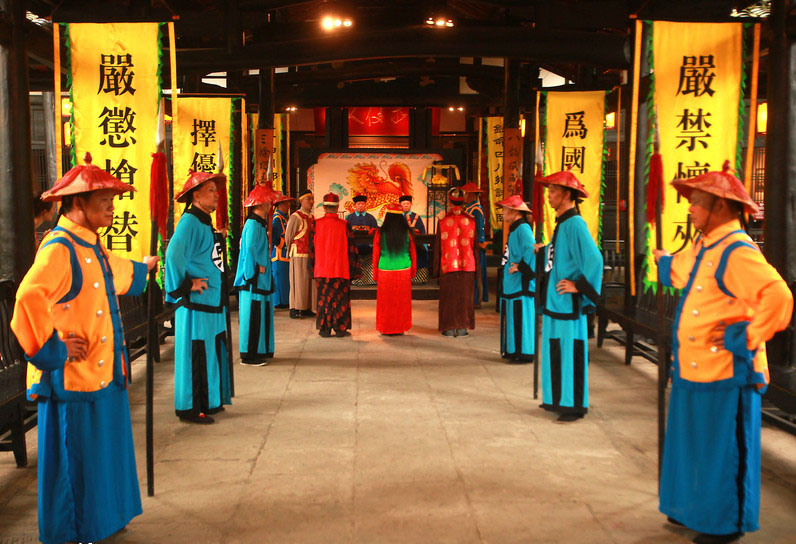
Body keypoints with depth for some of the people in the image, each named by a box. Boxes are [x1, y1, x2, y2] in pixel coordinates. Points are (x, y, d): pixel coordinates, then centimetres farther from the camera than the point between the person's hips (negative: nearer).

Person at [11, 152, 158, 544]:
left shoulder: (91, 247, 13)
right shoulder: (59, 248, -19)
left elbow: (118, 273, 37)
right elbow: (28, 300, -32)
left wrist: (144, 267, 55)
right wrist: (54, 346, -23)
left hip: (102, 372, 10)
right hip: (73, 376, -10)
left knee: (103, 449, 18)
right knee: (75, 456, 3)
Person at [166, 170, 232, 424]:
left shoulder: (204, 222, 16)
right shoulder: (190, 221, -15)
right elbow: (174, 255, -28)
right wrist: (187, 284, -19)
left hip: (211, 302, 10)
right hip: (196, 303, -10)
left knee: (213, 353, 15)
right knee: (196, 355, -3)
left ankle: (209, 401, 25)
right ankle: (190, 408, 5)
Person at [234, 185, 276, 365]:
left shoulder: (259, 223, 16)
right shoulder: (253, 224, -15)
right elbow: (250, 249, -21)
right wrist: (259, 268, -18)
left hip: (260, 279, 10)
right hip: (254, 279, -10)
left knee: (260, 315, 14)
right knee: (253, 315, -6)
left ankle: (259, 351, 21)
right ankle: (250, 355, 0)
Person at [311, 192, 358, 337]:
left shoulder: (316, 224, -2)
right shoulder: (344, 225, -6)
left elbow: (312, 248, 3)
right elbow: (351, 249, -2)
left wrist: (313, 268, 12)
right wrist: (352, 268, 7)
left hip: (322, 269, 2)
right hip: (341, 270, -1)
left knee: (324, 298, 9)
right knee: (341, 299, 8)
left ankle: (324, 329, 12)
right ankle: (340, 328, 11)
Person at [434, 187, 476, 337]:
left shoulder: (443, 221, -6)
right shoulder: (470, 220, -1)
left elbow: (438, 245, -2)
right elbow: (475, 245, 3)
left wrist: (436, 267, 5)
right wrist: (476, 267, 11)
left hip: (448, 265, -1)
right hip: (467, 265, 1)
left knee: (448, 296, 8)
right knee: (465, 296, 9)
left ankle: (449, 328, 10)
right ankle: (462, 328, 12)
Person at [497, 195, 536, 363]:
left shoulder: (522, 228, -15)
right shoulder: (514, 229, 16)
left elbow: (532, 250, -29)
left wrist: (522, 267, -22)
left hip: (521, 284, -10)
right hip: (512, 284, 10)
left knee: (520, 319, -5)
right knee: (512, 318, 14)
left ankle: (524, 353, 1)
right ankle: (513, 351, 22)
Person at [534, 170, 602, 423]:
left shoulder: (575, 224, -16)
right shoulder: (561, 223, 14)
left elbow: (594, 259, -25)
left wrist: (579, 286, -20)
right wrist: (543, 251, 18)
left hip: (568, 304, -10)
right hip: (554, 302, 10)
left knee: (570, 352, -3)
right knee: (554, 351, 15)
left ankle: (573, 406, 6)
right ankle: (556, 399, 26)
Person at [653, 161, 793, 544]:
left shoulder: (736, 251, -21)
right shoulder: (703, 246, 10)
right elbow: (679, 271, 32)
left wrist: (745, 338, -25)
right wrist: (662, 260, 41)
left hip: (723, 372, -10)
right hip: (694, 368, 10)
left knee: (721, 451, 4)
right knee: (693, 445, 20)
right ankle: (694, 511, 36)